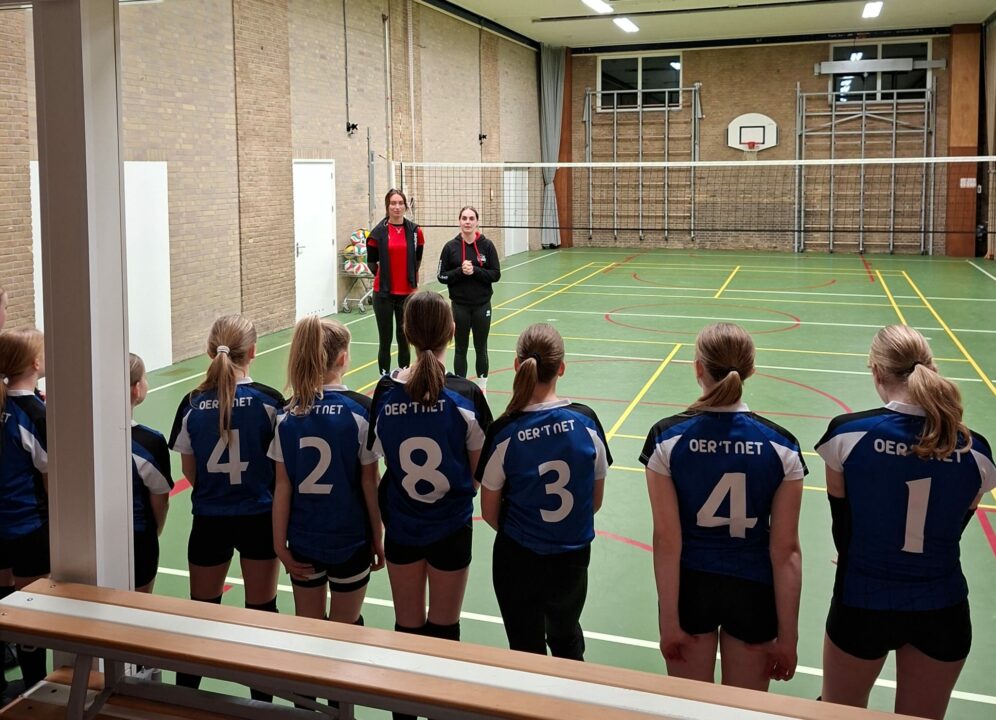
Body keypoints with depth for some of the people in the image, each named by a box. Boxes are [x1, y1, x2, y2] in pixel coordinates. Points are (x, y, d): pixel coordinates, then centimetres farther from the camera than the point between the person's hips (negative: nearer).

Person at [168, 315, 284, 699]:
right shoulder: (269, 400, -13)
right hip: (260, 517, -1)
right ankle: (261, 697, 23)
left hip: (209, 519, 2)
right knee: (261, 610, 13)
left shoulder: (193, 403, -7)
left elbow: (189, 472, 1)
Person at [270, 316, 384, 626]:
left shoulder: (289, 413, -5)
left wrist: (280, 544, 5)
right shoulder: (361, 410, -13)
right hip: (350, 541, -2)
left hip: (303, 541, 3)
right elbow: (370, 483, -9)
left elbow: (283, 486, -3)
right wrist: (378, 538, 3)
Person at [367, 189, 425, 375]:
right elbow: (371, 262, 6)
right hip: (384, 293, -2)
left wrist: (412, 280, 10)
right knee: (385, 340, 3)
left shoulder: (415, 231, 2)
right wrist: (382, 276, 7)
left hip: (407, 293, 2)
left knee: (405, 338, 10)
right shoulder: (378, 232, -4)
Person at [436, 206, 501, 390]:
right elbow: (441, 276, -2)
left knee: (481, 348, 9)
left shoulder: (487, 245, -3)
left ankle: (482, 389, 20)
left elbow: (496, 274, -4)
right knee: (460, 349, 7)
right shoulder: (451, 247, -3)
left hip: (482, 305, 0)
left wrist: (475, 271, -18)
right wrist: (460, 271, -17)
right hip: (459, 306, 0)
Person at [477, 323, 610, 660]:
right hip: (574, 559, 2)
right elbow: (595, 501, 0)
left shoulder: (503, 432, -17)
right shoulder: (586, 421, -12)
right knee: (567, 639, 28)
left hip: (518, 561, -2)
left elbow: (489, 512, -7)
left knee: (527, 652, 17)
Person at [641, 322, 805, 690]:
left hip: (689, 586, 0)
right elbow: (785, 550, -10)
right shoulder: (781, 446, -11)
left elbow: (666, 540, -13)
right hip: (752, 591, 0)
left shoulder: (666, 438, -13)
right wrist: (787, 636, -2)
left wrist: (669, 622, -5)